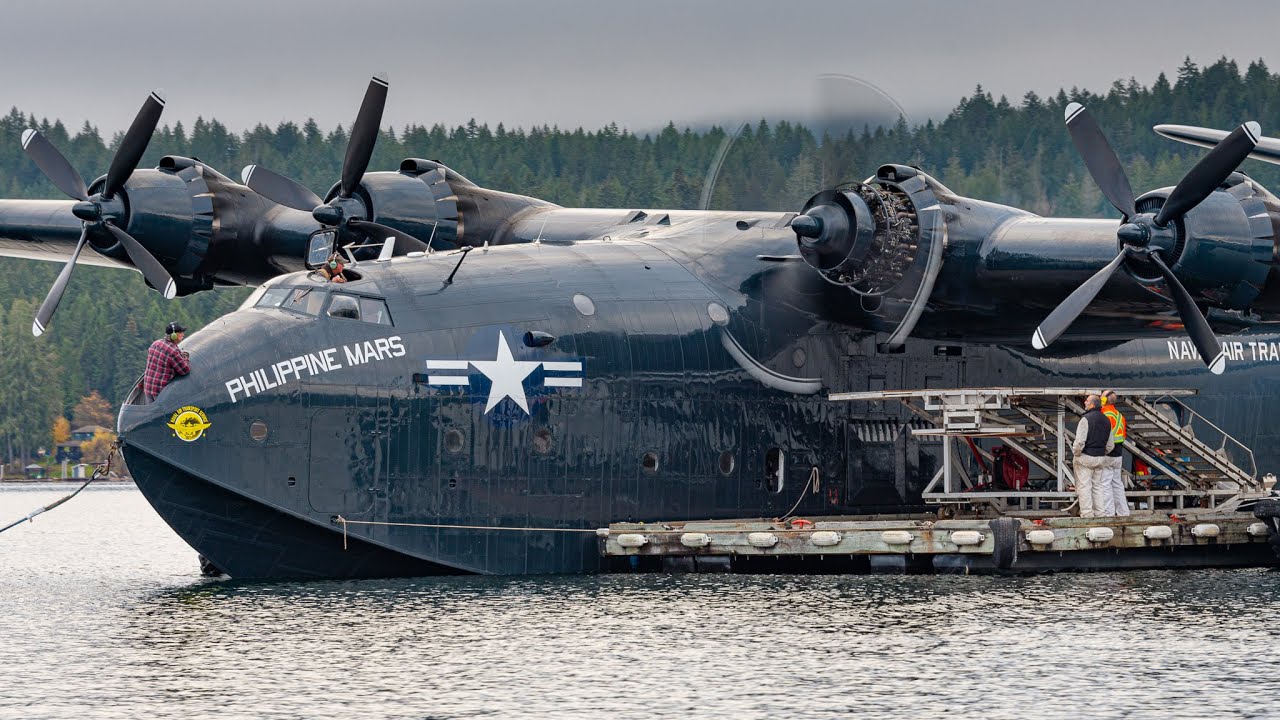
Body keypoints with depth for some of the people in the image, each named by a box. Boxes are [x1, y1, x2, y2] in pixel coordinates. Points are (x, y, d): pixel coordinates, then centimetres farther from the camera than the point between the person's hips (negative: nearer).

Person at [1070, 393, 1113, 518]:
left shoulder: (1086, 419, -15)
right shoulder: (1106, 420, 10)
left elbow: (1080, 441, -20)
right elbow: (1110, 445, 13)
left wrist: (1076, 453, -4)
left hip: (1086, 457, -7)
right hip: (1101, 458, 7)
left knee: (1084, 486, -2)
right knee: (1097, 486, 13)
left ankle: (1087, 513, -4)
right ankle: (1099, 513, 12)